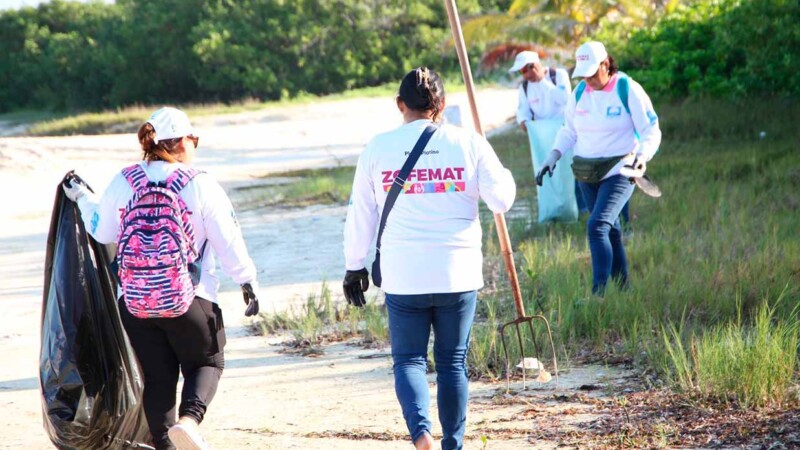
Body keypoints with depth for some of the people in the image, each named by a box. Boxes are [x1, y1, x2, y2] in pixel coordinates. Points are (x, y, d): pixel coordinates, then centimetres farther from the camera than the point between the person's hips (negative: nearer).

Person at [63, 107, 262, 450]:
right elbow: (229, 242, -5)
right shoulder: (200, 186, -9)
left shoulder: (123, 183, -1)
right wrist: (248, 281, 9)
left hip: (134, 302, 3)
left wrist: (81, 198, 27)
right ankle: (190, 418, -11)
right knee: (207, 361, 15)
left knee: (157, 376, 13)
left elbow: (104, 232, 12)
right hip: (190, 302, -3)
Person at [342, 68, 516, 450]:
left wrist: (354, 267, 14)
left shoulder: (378, 148, 0)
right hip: (457, 272, 1)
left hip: (403, 274, 0)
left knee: (409, 359, 7)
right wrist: (503, 174, 21)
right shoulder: (468, 143, -1)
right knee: (453, 362, 12)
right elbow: (502, 200, 0)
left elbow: (360, 213, 4)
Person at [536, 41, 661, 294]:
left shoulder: (628, 90, -11)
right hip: (586, 173, 6)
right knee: (610, 231, 13)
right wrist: (552, 157, 0)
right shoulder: (579, 93, 5)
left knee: (597, 226, -21)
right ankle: (622, 289, 24)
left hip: (619, 171, -6)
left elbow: (652, 131, -8)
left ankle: (598, 294, -23)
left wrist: (642, 157, -26)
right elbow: (569, 131, 16)